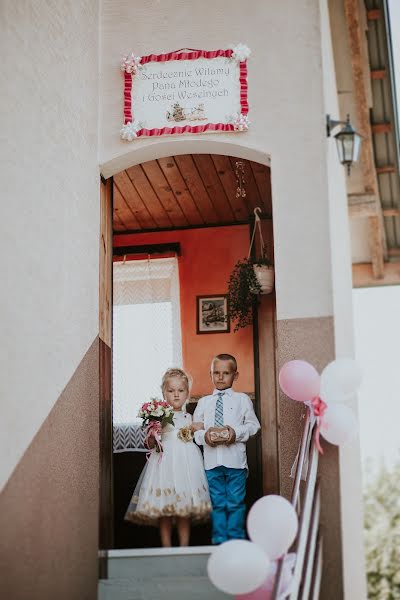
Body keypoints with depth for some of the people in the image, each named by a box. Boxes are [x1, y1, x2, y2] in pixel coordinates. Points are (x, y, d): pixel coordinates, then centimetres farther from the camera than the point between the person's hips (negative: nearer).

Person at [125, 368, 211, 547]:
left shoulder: (188, 418, 13)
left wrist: (195, 428, 6)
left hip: (186, 463, 3)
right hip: (165, 462, -3)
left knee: (185, 512, 1)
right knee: (164, 512, -4)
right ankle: (166, 549, 3)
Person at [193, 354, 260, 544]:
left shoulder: (242, 399, 6)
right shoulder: (204, 402, 12)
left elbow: (253, 425, 2)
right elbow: (195, 428, 11)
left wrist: (237, 432, -14)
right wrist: (204, 435, -10)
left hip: (235, 459, -2)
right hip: (211, 460, 2)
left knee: (236, 502, 2)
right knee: (217, 503, 7)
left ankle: (236, 539, 11)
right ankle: (219, 539, 15)